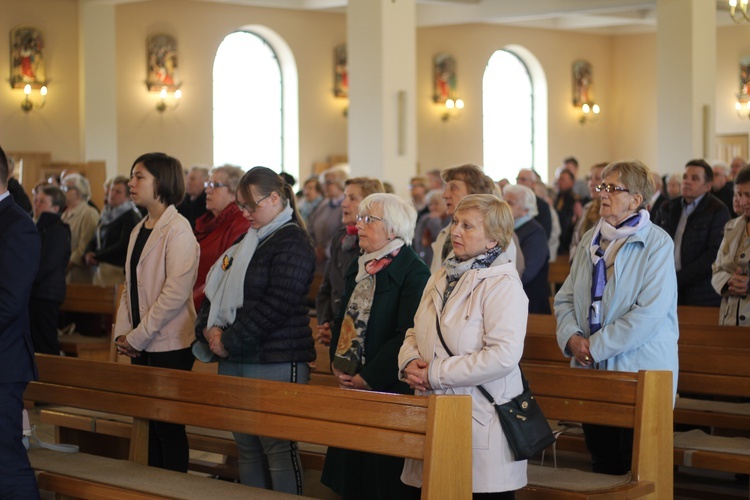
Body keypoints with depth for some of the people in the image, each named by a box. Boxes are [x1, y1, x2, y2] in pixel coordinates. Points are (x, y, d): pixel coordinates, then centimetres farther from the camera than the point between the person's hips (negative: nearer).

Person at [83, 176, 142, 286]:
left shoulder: (130, 216, -6)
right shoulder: (106, 214, 18)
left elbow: (123, 247, -13)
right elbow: (94, 241, 19)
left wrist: (97, 256, -8)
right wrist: (87, 254, -3)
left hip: (117, 270, -7)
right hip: (100, 268, 7)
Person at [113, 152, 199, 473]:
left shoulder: (178, 230, -12)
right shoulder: (139, 231, 13)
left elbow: (175, 293, -19)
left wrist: (138, 337, -15)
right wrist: (122, 332, 2)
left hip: (169, 346, -7)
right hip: (141, 347, 7)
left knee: (169, 428, -1)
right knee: (150, 424, 11)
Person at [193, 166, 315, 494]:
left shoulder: (292, 244, -9)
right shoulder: (247, 243, 19)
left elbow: (274, 306, -17)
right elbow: (215, 288, 16)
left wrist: (229, 341, -14)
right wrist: (209, 329, -2)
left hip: (274, 362, -8)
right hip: (235, 360, 9)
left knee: (278, 449, -6)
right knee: (246, 448, 12)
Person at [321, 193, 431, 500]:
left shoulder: (414, 273, -12)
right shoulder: (359, 268, 14)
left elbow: (407, 335, -19)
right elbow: (343, 320, 19)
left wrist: (367, 377, -18)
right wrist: (337, 363, 3)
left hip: (390, 390, -8)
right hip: (351, 384, 8)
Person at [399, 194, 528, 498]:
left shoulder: (502, 285, -11)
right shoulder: (441, 279, 14)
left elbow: (505, 355, -22)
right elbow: (415, 334, 20)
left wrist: (436, 373, -19)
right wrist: (410, 362, -4)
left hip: (483, 424, -7)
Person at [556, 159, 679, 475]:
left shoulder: (656, 243, -9)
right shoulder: (591, 240, 11)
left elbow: (650, 313, -18)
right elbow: (565, 298, 14)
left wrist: (596, 346, -17)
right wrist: (572, 337, -7)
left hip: (639, 368, -6)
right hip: (591, 371, 6)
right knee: (603, 466, 13)